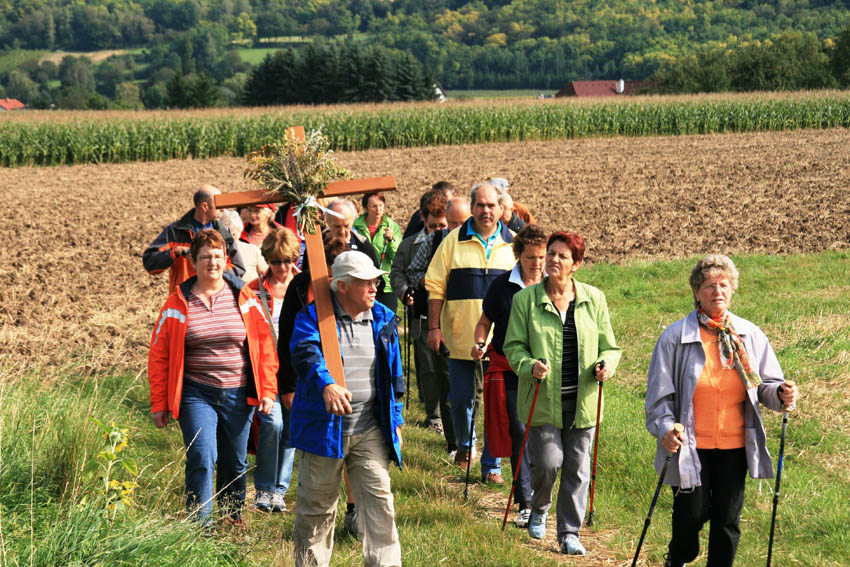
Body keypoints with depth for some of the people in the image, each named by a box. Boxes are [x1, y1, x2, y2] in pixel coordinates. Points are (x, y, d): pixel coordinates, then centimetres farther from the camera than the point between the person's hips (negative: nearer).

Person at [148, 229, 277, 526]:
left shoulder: (244, 298, 2)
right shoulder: (178, 303, -2)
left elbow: (264, 343, 7)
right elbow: (159, 354, 2)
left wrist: (267, 390, 1)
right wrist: (159, 404, 0)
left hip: (238, 394, 2)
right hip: (196, 394, -2)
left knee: (235, 462, 13)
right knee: (202, 458, -15)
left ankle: (233, 515, 36)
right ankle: (199, 525, -7)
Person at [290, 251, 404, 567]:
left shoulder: (383, 320, 9)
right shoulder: (313, 316, -5)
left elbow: (393, 374, 18)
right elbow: (305, 353, -25)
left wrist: (396, 420, 17)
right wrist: (327, 385, -43)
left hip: (371, 431, 3)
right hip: (323, 428, -3)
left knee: (379, 498, -7)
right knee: (316, 505, 8)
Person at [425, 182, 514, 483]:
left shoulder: (514, 243, 5)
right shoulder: (454, 241, 2)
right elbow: (436, 286, 4)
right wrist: (434, 327, -1)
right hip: (460, 336, 0)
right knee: (460, 397, 8)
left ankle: (491, 465, 9)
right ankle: (464, 444, 35)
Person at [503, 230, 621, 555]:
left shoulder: (593, 299, 4)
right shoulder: (525, 299, -1)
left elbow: (608, 345, 10)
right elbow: (513, 346, 0)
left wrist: (606, 365, -11)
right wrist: (530, 366, -19)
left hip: (582, 401, 2)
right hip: (543, 400, -2)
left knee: (577, 468, 5)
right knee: (548, 462, -7)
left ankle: (569, 533, 18)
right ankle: (539, 509, 26)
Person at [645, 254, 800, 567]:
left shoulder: (750, 336, 3)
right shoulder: (675, 336, -5)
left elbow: (766, 384, 9)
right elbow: (659, 391, -2)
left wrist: (780, 394, -13)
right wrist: (665, 427, -15)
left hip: (734, 446, 2)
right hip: (691, 447, -2)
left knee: (728, 518, 6)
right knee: (691, 514, 4)